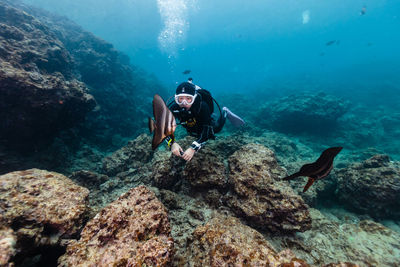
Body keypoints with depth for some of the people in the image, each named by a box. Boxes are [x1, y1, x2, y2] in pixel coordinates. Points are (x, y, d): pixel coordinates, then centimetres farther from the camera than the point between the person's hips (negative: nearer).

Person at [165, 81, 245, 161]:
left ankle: (225, 112, 44)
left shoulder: (202, 106, -46)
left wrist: (193, 148, -59)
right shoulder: (173, 108, -38)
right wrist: (172, 143, -54)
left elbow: (207, 130, -47)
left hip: (206, 122, -3)